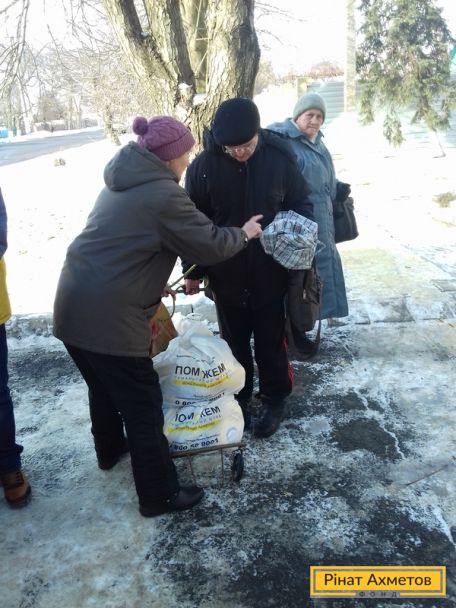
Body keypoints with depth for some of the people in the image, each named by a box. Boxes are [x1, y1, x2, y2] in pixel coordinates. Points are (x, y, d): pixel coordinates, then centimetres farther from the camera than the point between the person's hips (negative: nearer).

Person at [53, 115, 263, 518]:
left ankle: (110, 450, 50)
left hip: (74, 306, 10)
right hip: (110, 317, -9)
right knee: (143, 406, 4)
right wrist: (244, 233, 10)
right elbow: (211, 245, -8)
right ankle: (159, 495, 19)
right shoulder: (164, 195, -15)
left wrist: (153, 287, 24)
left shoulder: (122, 184, 14)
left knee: (103, 387, 28)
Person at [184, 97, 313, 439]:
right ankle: (239, 398, 37)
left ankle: (275, 401, 32)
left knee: (271, 342, 12)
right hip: (226, 275, 1)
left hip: (270, 273, -1)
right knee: (234, 342, 16)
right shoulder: (204, 165, -11)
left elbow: (301, 204, 3)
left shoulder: (280, 157, -11)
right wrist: (194, 270, 0)